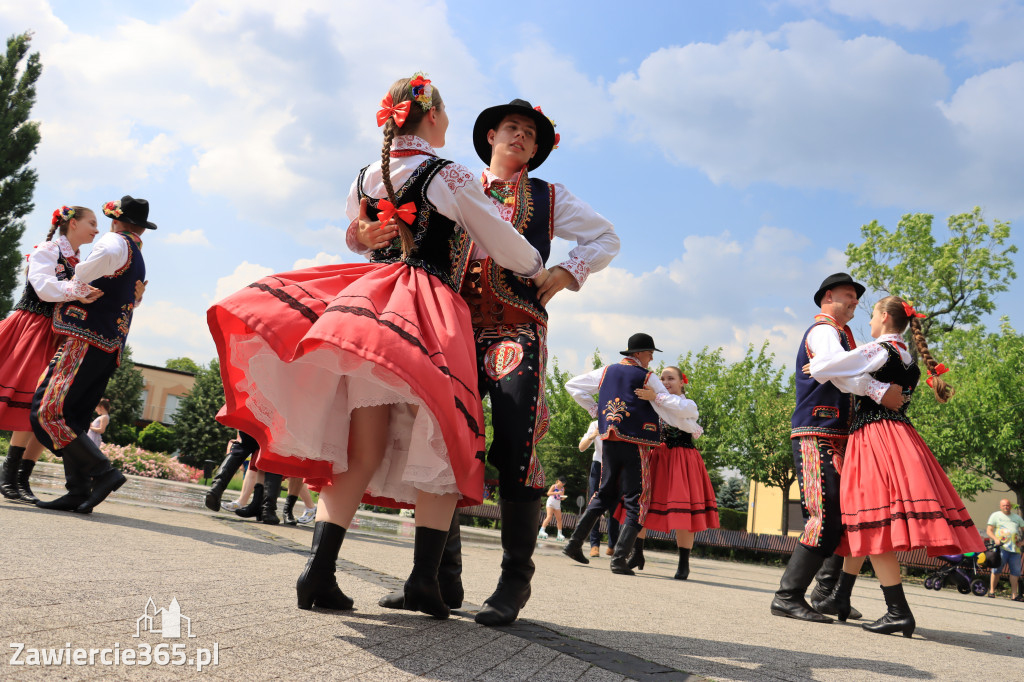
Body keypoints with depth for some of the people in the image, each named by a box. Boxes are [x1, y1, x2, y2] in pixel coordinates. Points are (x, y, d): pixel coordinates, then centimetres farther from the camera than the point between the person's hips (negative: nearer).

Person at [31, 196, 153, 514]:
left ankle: (103, 472, -14)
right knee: (71, 417, 9)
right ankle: (79, 491, 4)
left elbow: (108, 255, -27)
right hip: (110, 348, 9)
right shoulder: (139, 262, 23)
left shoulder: (116, 241, -5)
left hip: (87, 340, -9)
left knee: (49, 412, -10)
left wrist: (75, 279, -9)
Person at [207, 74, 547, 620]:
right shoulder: (448, 175, 1)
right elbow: (502, 241, 6)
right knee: (445, 447, 3)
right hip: (431, 313, -5)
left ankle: (319, 570, -4)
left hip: (368, 301, 5)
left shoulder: (366, 177, 18)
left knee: (362, 452, 5)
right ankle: (424, 576, -4)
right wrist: (540, 272, 25)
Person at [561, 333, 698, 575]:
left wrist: (594, 409, 17)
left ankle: (574, 543, 14)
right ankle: (619, 557, -7)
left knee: (605, 493, 19)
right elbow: (673, 407, -8)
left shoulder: (607, 371, 10)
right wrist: (691, 406, 13)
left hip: (609, 441, 6)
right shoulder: (647, 378, -6)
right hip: (635, 444, -6)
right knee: (635, 500, 2)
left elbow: (573, 385, 18)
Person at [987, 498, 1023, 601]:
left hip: (1015, 548, 4)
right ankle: (992, 591, 0)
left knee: (1015, 571, 2)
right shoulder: (995, 515, 11)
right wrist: (995, 539, -14)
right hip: (1001, 546, -3)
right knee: (997, 569, -6)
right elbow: (988, 530, 4)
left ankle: (1014, 594, 7)